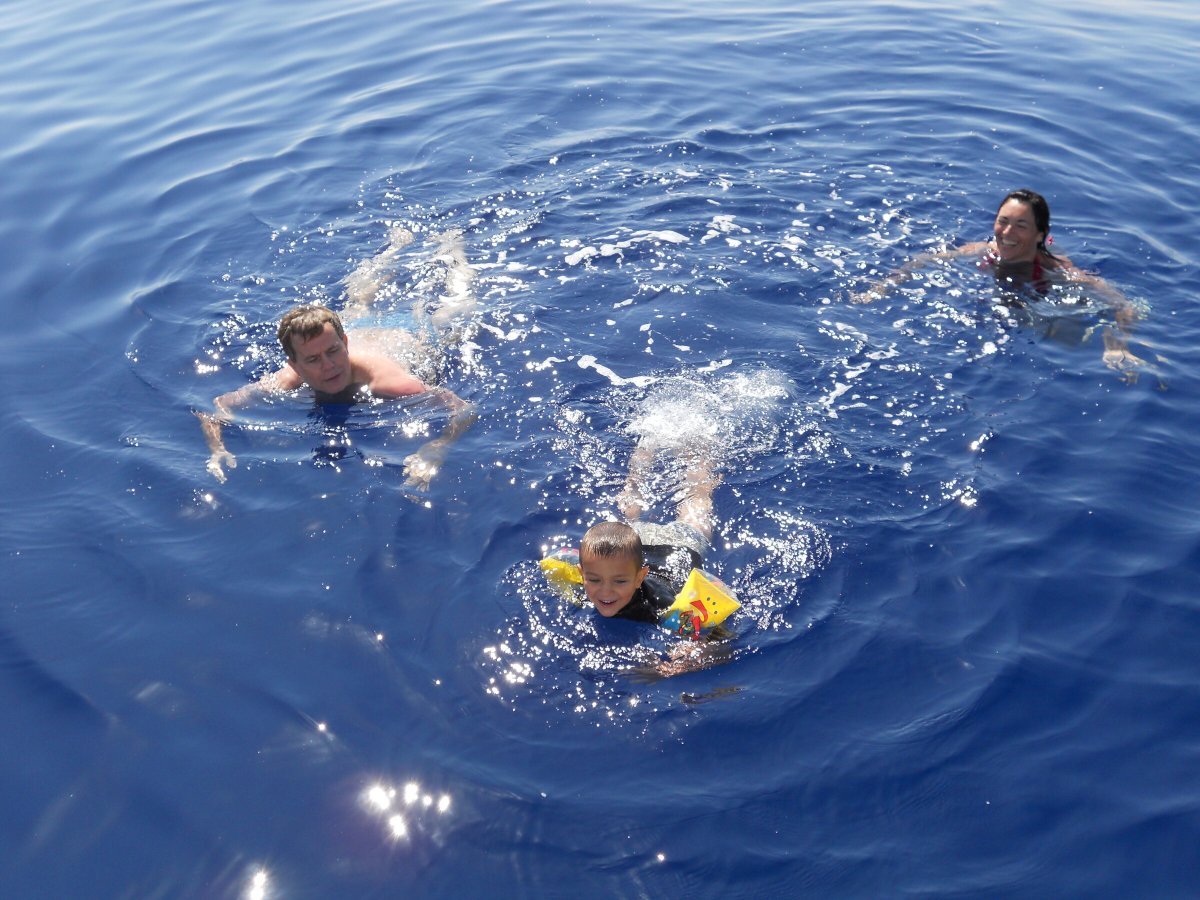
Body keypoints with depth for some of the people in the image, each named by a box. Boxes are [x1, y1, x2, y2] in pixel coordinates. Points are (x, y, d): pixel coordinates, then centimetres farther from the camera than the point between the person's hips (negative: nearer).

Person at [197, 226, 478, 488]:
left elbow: (466, 410, -50)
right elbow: (212, 408, -31)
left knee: (452, 308, 29)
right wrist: (217, 450, -51)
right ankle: (396, 245, 61)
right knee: (356, 301, 38)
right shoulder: (282, 385, -40)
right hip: (360, 334, 3)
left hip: (409, 343, -3)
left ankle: (450, 252, 55)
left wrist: (432, 453, -67)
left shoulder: (387, 384, -51)